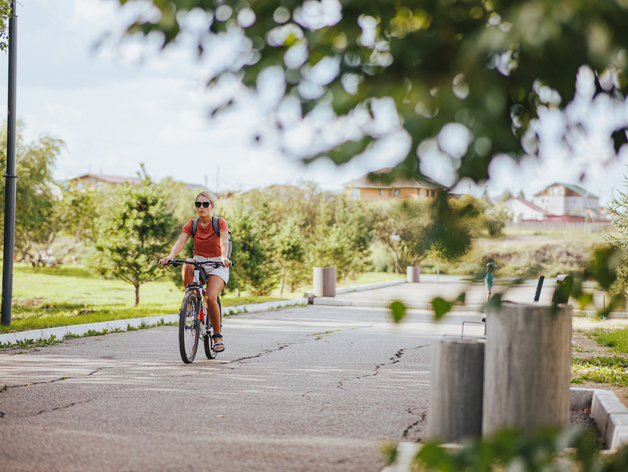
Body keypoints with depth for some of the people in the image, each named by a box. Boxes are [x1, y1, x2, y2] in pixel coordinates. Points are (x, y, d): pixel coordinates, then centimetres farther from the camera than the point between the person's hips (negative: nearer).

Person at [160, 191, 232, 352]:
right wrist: (170, 256, -38)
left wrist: (224, 257, -48)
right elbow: (180, 242, -17)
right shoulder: (191, 225, 0)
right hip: (198, 261, 3)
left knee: (210, 298, -26)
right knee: (186, 268, -36)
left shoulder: (220, 223, -8)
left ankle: (218, 336, -6)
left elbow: (224, 242, -26)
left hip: (217, 264, -2)